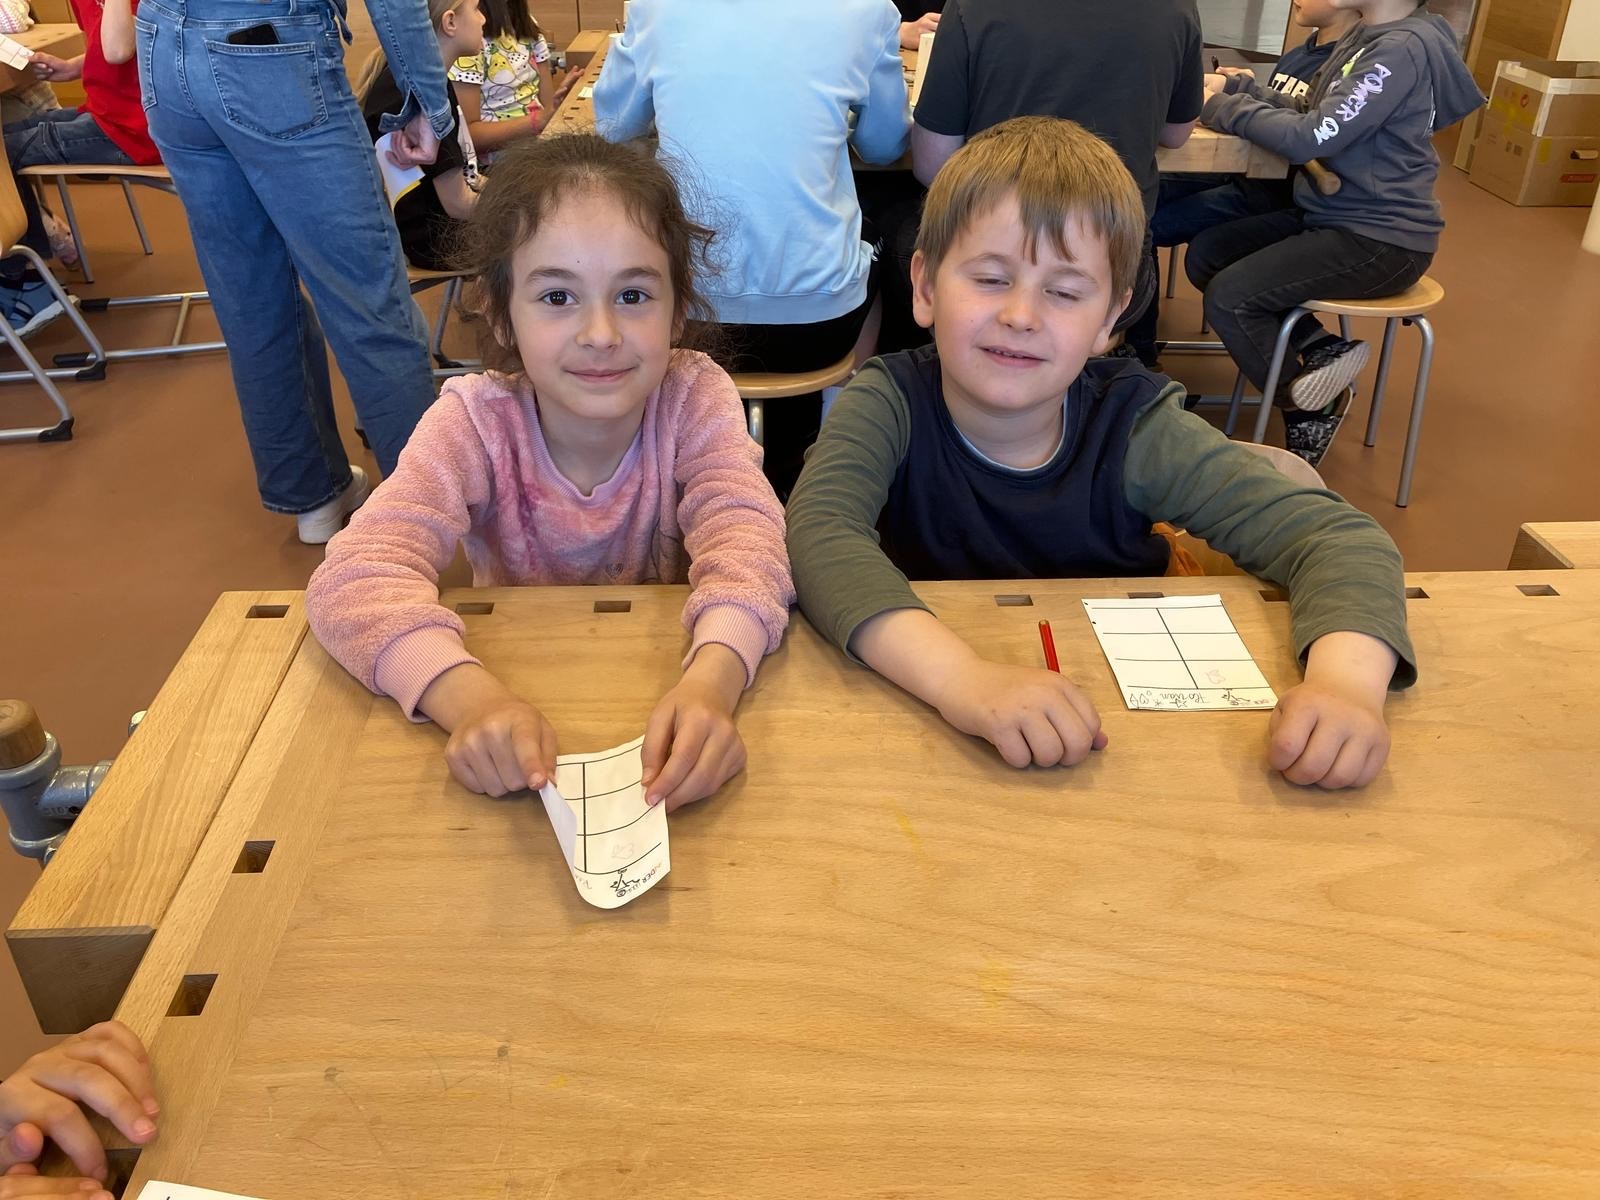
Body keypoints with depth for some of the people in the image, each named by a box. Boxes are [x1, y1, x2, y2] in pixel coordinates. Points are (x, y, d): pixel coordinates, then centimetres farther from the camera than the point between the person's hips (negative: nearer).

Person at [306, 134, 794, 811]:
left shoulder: (695, 399, -12)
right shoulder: (474, 421, -14)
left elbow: (744, 539, -25)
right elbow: (356, 572, -25)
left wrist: (711, 684, -46)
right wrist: (469, 698, -44)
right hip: (517, 689, 1)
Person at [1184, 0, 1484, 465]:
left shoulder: (1404, 48, -19)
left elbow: (1311, 138, -24)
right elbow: (1311, 118, 9)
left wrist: (1222, 107, -14)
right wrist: (1234, 88, 0)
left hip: (1382, 240, -9)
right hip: (1331, 214, 9)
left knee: (1228, 296, -19)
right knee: (1205, 255, 2)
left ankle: (1310, 407, 2)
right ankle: (1321, 348, 1)